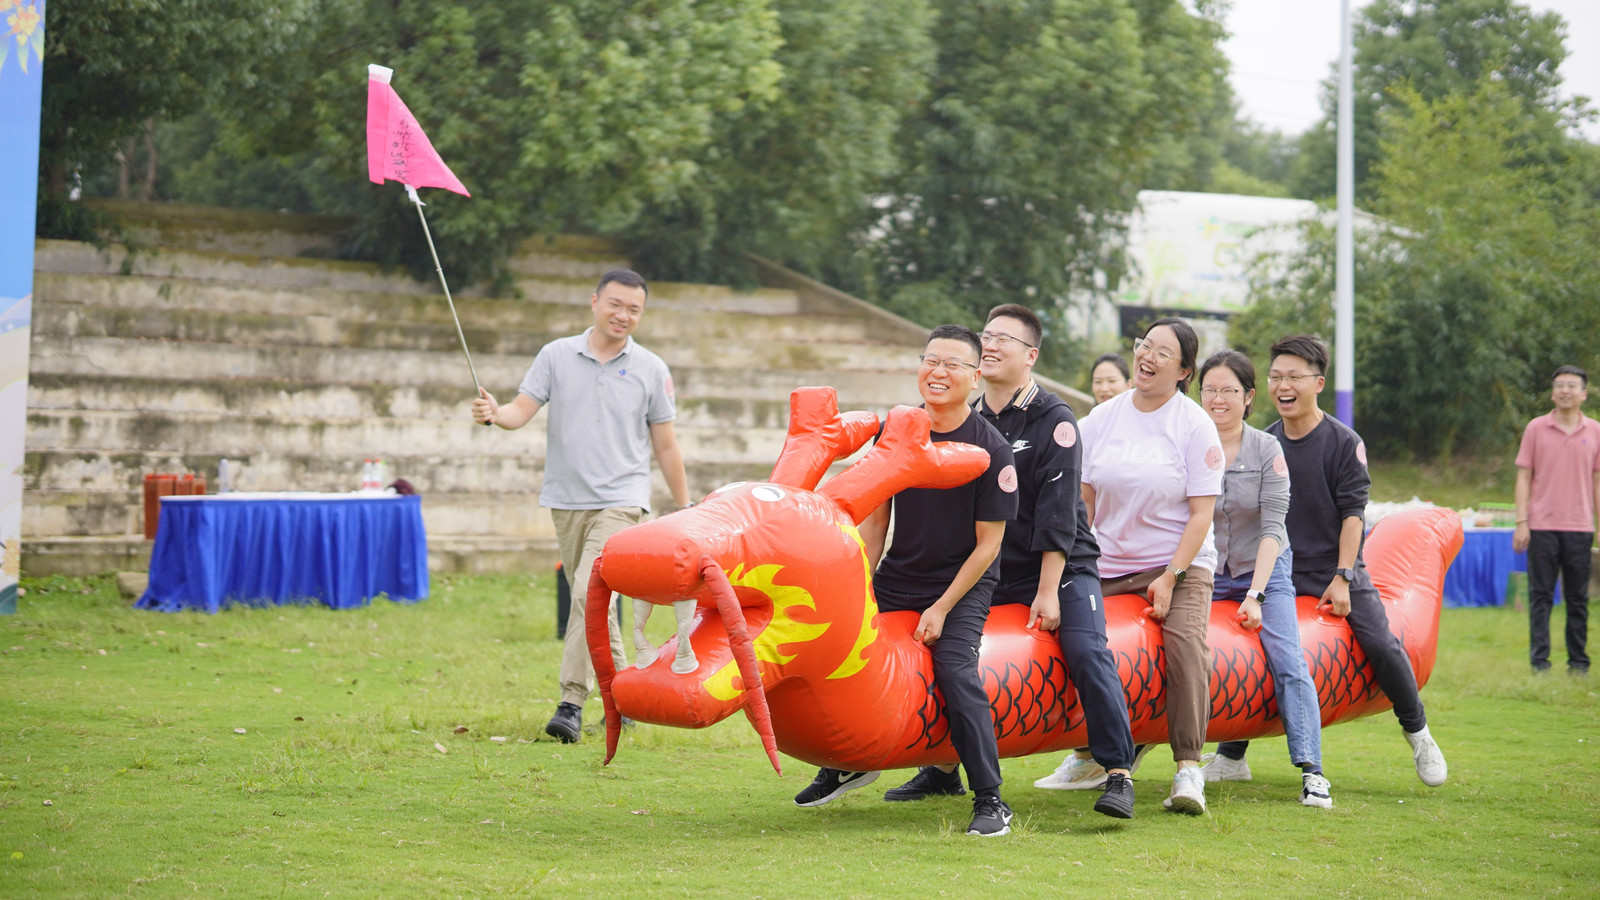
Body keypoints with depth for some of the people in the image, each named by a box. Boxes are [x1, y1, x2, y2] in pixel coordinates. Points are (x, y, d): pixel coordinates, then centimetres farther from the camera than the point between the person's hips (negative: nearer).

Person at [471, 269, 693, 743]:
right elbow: (523, 409, 1)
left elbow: (665, 446, 8)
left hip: (621, 500, -3)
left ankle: (572, 704, -20)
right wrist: (495, 413, -23)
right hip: (567, 501, 3)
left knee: (591, 591, -21)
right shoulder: (556, 356, 5)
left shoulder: (651, 370, 3)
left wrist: (685, 512, 10)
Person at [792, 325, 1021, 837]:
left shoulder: (991, 449, -16)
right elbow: (876, 519, 5)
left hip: (963, 583, -5)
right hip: (897, 578, 5)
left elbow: (988, 544, -12)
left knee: (955, 671, -22)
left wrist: (941, 608, -14)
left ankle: (990, 800, -13)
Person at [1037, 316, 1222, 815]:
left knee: (1185, 643, -26)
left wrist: (1171, 577, -14)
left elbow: (1202, 513, -7)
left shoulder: (1196, 426, -4)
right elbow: (1084, 500, 9)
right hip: (1108, 566, 4)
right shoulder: (1102, 418, 6)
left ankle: (1188, 767, -25)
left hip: (1179, 565, -3)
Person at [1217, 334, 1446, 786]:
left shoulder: (1344, 442, -8)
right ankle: (1232, 753, 8)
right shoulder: (1266, 442, 4)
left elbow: (1353, 513, -10)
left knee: (1382, 647, -13)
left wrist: (1342, 578, -16)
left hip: (1338, 570, -3)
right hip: (1280, 571, 3)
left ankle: (1418, 735, 10)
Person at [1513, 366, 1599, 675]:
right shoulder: (1536, 429, 3)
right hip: (1542, 526, -1)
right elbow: (1524, 476, 3)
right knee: (1541, 595, 0)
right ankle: (1540, 660, 2)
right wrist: (1521, 522, -4)